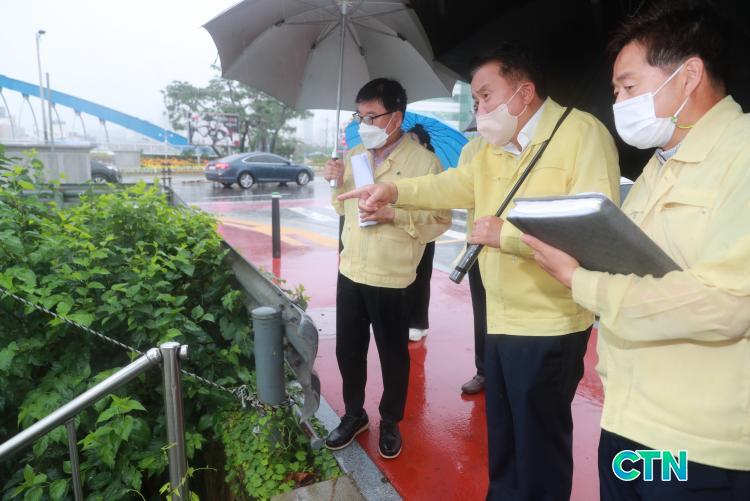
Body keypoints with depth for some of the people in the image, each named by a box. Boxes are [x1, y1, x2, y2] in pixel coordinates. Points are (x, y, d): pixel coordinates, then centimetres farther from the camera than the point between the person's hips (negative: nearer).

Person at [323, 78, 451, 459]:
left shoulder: (423, 162, -10)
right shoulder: (354, 155, 9)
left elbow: (440, 220, -13)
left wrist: (394, 214, -24)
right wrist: (339, 183, -3)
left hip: (391, 277, -5)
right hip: (350, 271, 6)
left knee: (392, 356, 11)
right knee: (348, 350, 16)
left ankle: (390, 423, 33)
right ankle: (354, 414, 37)